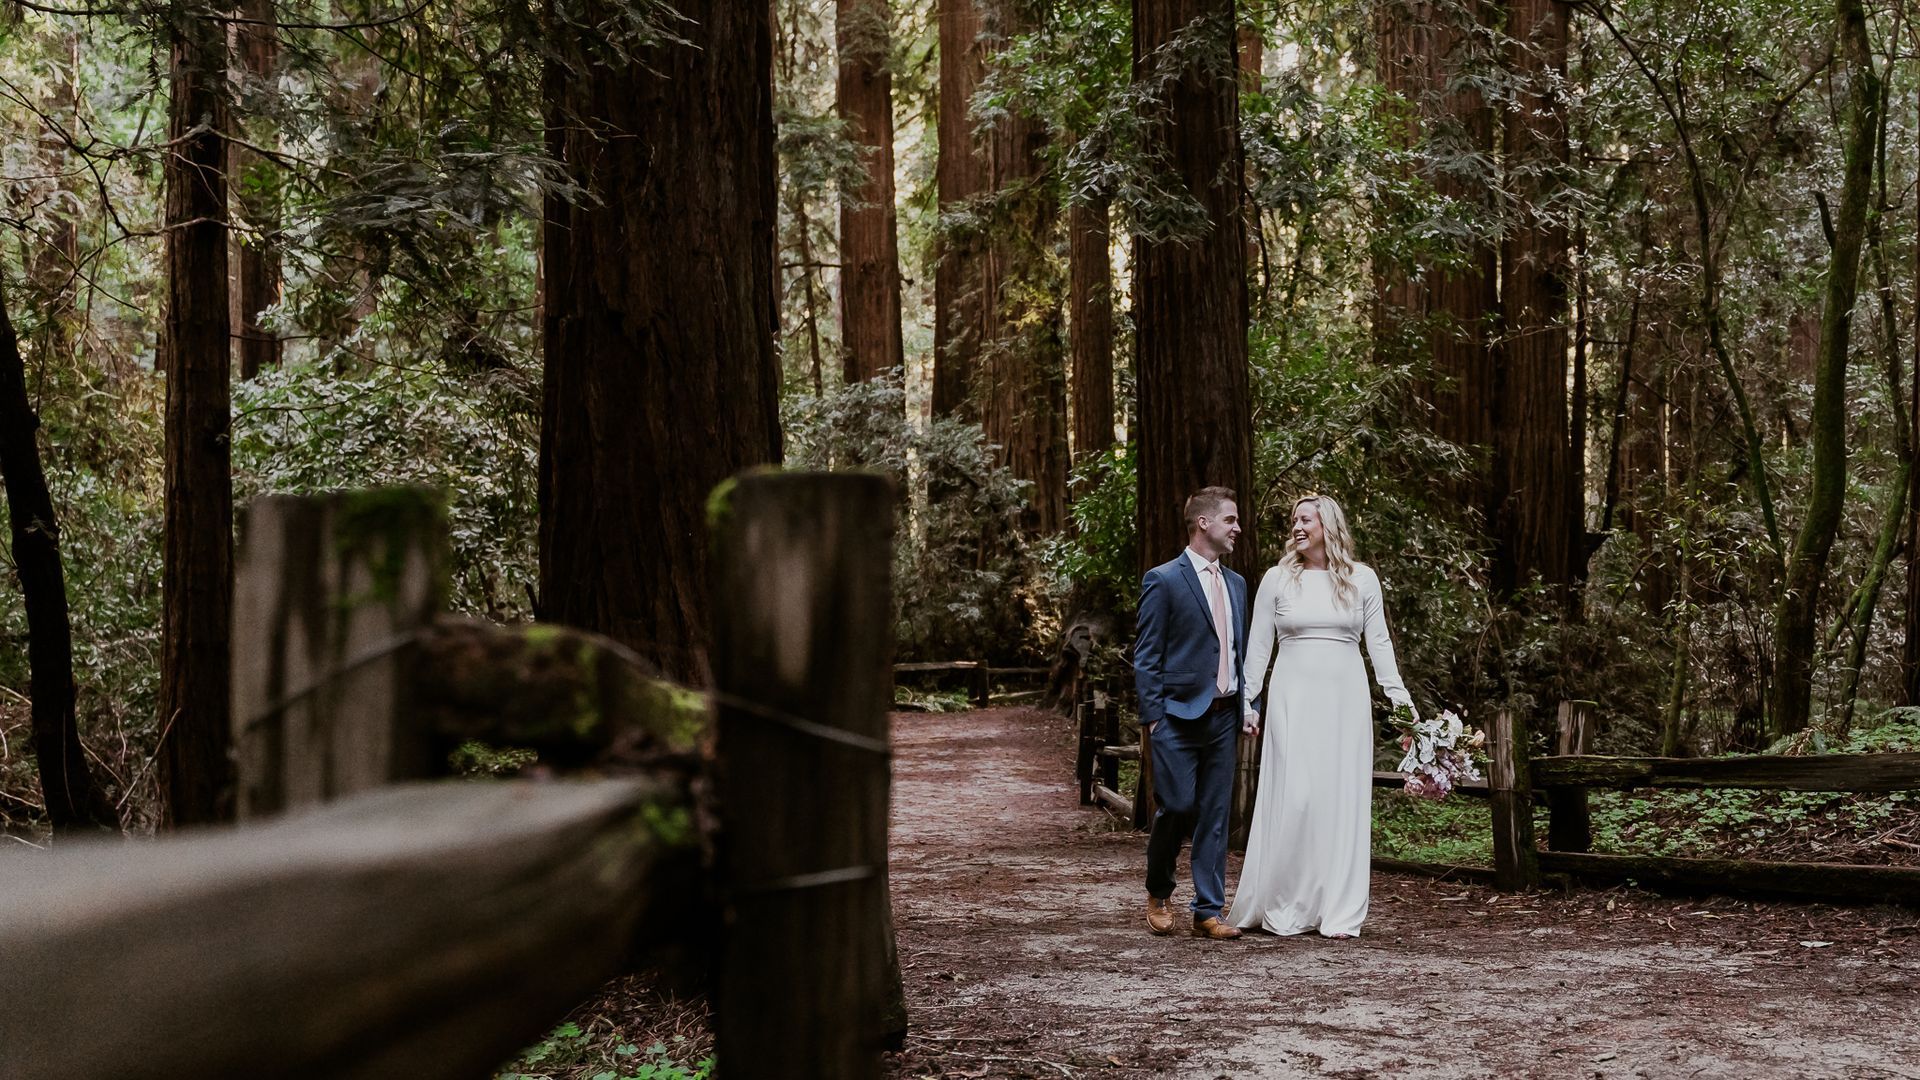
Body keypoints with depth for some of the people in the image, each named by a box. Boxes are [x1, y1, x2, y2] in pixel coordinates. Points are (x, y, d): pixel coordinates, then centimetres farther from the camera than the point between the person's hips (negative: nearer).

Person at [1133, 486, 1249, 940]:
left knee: (1215, 816, 5)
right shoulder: (1163, 580, -5)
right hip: (1179, 715, -6)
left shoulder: (1236, 584, 16)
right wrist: (1152, 717, -11)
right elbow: (1146, 656, -6)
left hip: (1223, 716, 6)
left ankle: (1208, 912, 10)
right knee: (1177, 807, -7)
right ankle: (1158, 893, 17)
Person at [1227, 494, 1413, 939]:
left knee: (1343, 798, 1)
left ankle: (1338, 912, 7)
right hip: (1293, 696, -1)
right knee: (1292, 797, -7)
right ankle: (1283, 909, 4)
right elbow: (1259, 645, 7)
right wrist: (1249, 702, 1)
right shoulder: (1278, 579, 5)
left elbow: (1379, 642, 8)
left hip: (1345, 697, 1)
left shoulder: (1362, 578, 6)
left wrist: (1397, 694, -1)